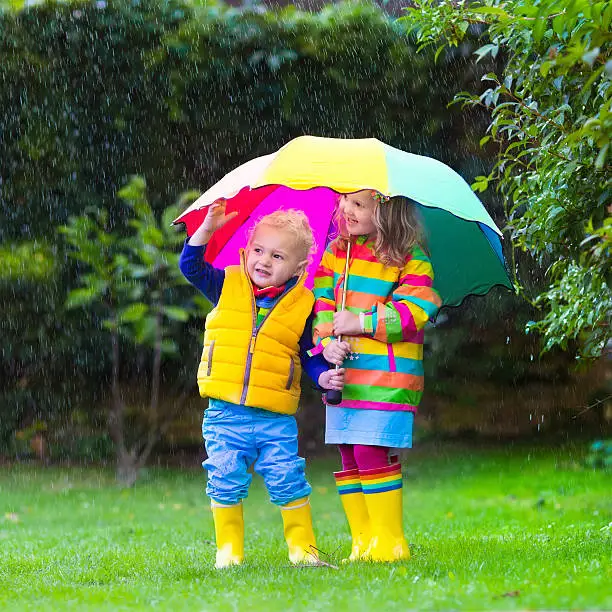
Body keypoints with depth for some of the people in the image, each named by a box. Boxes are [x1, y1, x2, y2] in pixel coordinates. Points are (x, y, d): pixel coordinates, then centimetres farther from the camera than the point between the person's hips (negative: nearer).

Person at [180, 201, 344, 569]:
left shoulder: (302, 305, 3)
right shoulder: (226, 287, 6)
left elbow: (311, 356, 10)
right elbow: (191, 266, 2)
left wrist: (325, 377, -8)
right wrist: (208, 228, -8)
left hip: (276, 419, -1)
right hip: (225, 414, 1)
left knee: (288, 482, -3)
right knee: (226, 483, 0)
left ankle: (303, 548, 10)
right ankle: (229, 550, 12)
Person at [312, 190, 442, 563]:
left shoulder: (411, 261, -4)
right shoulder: (335, 253, 12)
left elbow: (414, 311, -13)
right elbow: (321, 302, 9)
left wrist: (361, 323, -16)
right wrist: (327, 341, -8)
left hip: (388, 376, -6)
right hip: (344, 374, 6)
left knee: (371, 454, -12)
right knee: (350, 459, 6)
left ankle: (391, 542, -2)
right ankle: (364, 543, 13)